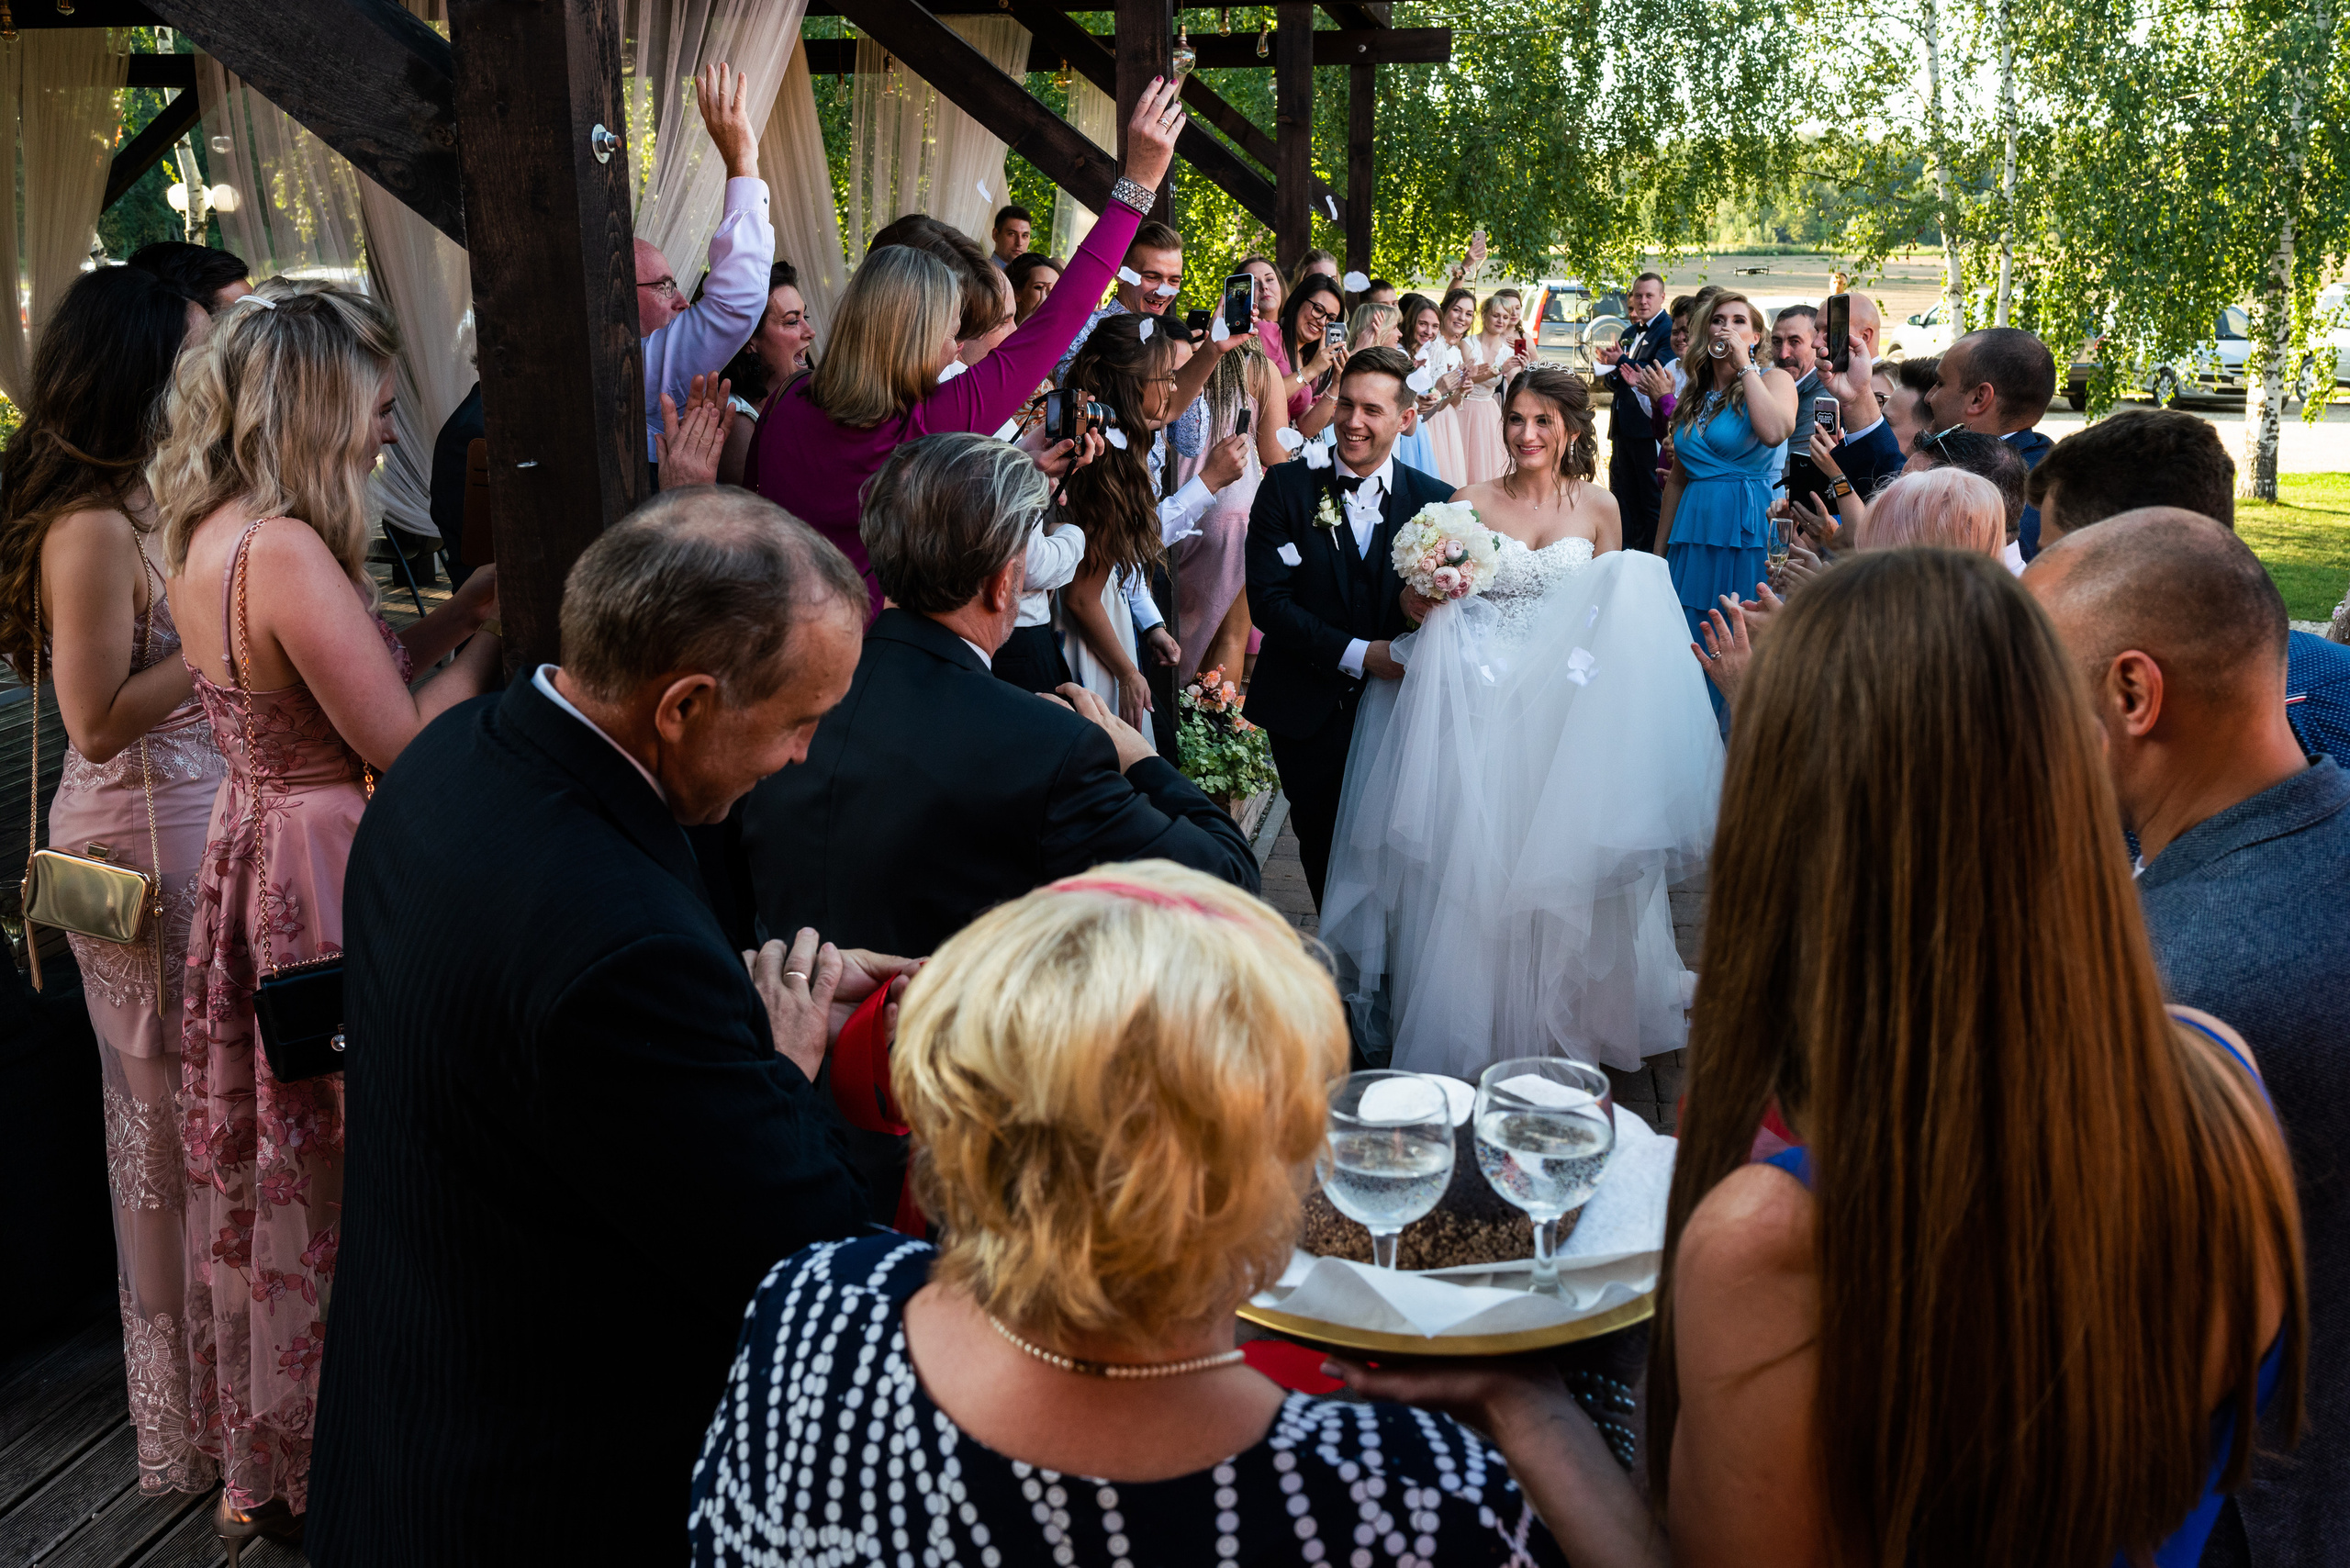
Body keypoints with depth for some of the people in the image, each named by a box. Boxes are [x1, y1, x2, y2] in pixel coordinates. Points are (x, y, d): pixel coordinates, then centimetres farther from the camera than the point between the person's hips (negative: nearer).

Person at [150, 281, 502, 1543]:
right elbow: (404, 741, -21)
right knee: (342, 1168, 5)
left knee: (262, 1155, 20)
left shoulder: (204, 537, 6)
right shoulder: (284, 553, -24)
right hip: (323, 878, -10)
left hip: (250, 851, 10)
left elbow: (362, 668, 11)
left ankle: (256, 1456, 37)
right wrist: (496, 635, -8)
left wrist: (466, 604, 6)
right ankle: (324, 1461, 22)